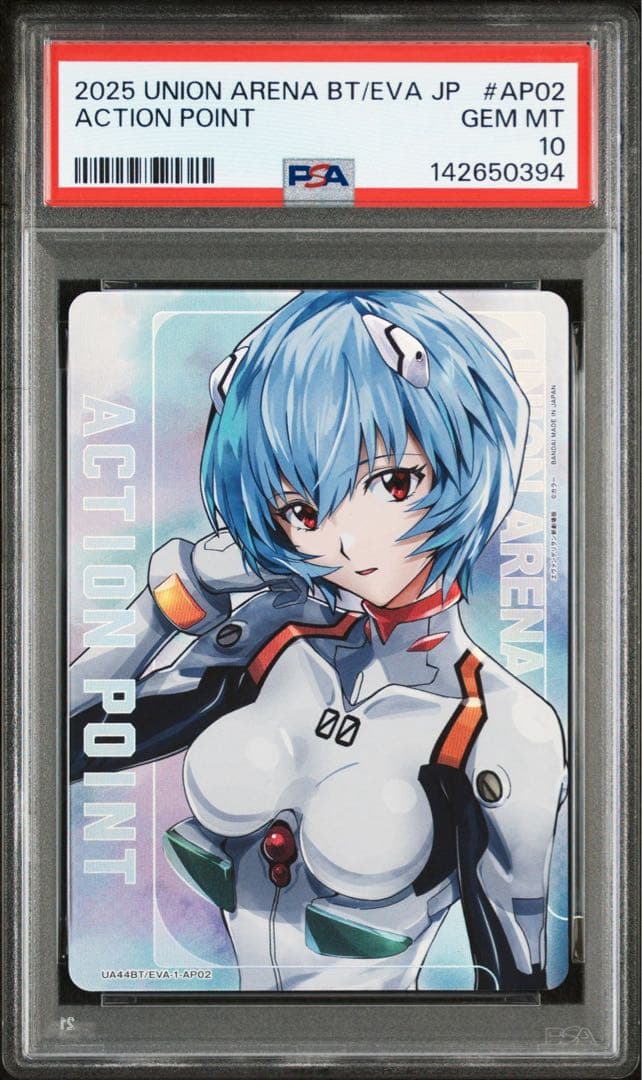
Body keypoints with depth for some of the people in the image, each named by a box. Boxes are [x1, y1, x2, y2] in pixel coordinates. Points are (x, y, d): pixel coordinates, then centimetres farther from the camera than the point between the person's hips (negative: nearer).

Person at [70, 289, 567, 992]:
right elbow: (64, 743, -9)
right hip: (217, 976, 3)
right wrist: (185, 590, -17)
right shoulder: (264, 636, -12)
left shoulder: (506, 735, -23)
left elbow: (514, 971, -13)